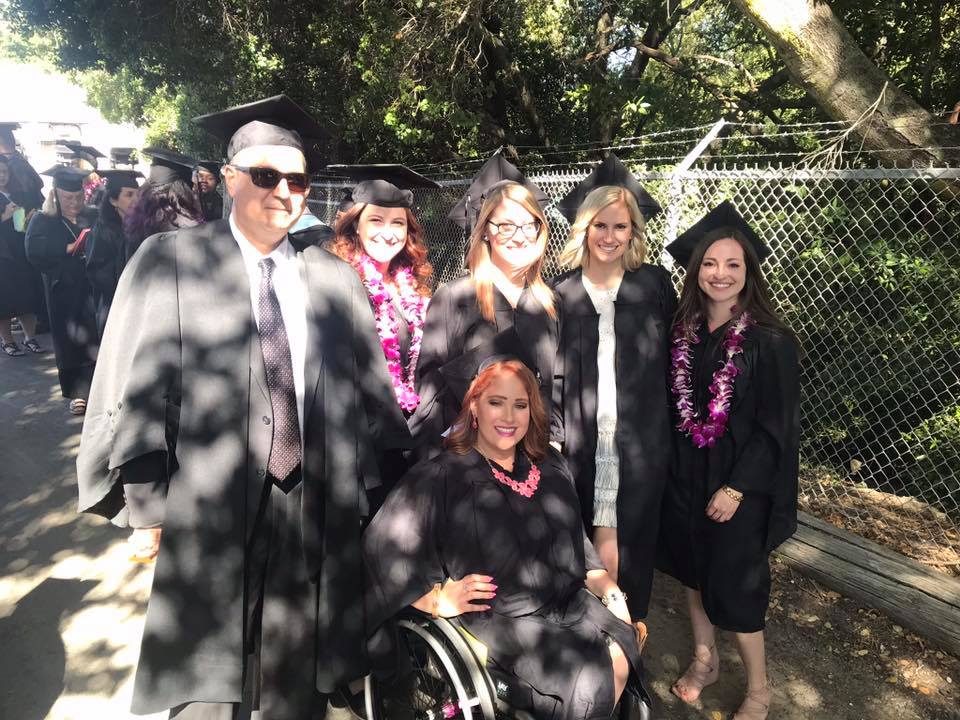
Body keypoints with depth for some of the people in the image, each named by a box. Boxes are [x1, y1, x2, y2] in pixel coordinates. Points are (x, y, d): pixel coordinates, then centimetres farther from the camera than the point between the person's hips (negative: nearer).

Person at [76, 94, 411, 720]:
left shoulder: (335, 280, 8)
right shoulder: (171, 262, -1)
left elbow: (372, 390, 11)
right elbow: (132, 386, -3)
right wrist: (146, 502, -7)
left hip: (316, 520, 3)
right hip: (209, 518, -2)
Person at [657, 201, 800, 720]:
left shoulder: (769, 342, -15)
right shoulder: (683, 332, 0)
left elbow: (775, 426, -14)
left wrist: (736, 489, -16)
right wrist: (668, 464, 4)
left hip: (737, 486, -5)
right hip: (683, 477, 5)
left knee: (732, 587, 6)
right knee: (691, 568, 18)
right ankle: (704, 659, 42)